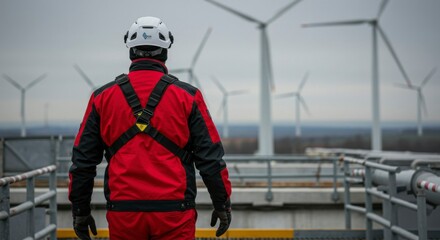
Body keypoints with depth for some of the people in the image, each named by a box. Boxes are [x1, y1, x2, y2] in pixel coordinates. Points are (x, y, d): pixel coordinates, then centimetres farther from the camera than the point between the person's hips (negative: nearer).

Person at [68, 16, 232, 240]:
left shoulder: (103, 97, 5)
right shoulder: (187, 96, 0)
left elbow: (82, 159, 7)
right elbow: (210, 156, -1)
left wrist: (79, 210, 15)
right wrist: (222, 204, 10)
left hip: (123, 213, 2)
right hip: (174, 212, -1)